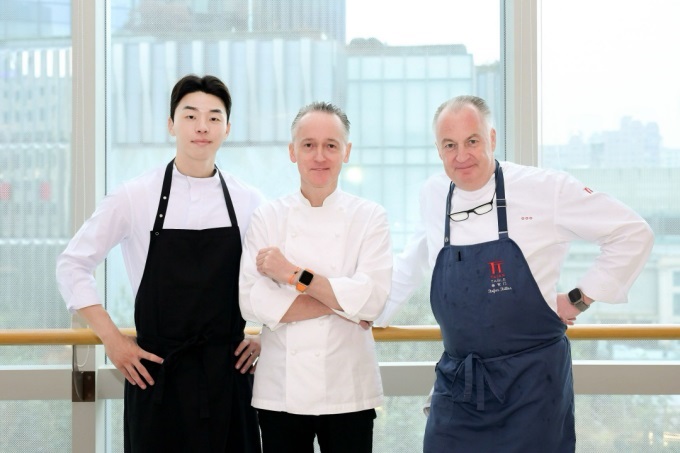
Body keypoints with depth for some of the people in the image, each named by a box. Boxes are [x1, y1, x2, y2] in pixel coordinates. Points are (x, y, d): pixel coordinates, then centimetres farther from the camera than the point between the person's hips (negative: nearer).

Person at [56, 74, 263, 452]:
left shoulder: (249, 202, 1)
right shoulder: (135, 198, -3)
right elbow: (73, 265, 4)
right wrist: (113, 340, -2)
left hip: (228, 374, 1)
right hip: (156, 375, -1)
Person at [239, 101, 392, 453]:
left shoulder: (370, 217, 1)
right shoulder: (267, 218, 3)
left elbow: (372, 300, -12)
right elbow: (251, 302, -9)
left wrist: (293, 274, -14)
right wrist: (339, 303, -12)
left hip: (348, 390, -1)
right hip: (281, 391, 1)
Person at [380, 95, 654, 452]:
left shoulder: (545, 189, -9)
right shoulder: (433, 195, 4)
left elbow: (633, 234, -3)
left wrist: (579, 299, -4)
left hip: (531, 382, -4)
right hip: (456, 383, 4)